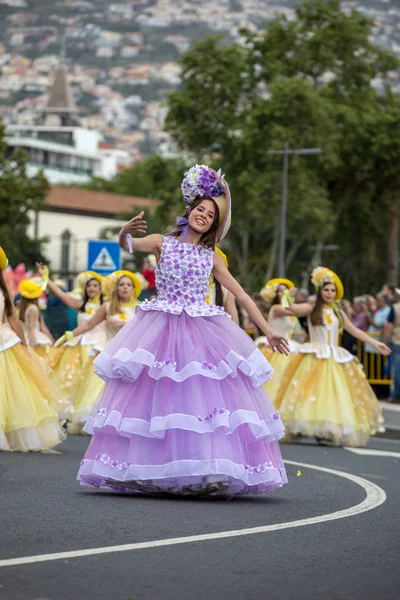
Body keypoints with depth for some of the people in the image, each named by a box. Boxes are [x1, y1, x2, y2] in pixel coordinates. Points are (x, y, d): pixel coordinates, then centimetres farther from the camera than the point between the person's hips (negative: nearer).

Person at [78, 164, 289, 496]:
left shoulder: (212, 257, 11)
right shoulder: (162, 243, 6)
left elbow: (242, 296, 13)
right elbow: (128, 245, -13)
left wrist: (268, 330, 8)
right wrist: (126, 231, -37)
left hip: (202, 333, 2)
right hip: (162, 330, -2)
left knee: (207, 395, -8)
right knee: (156, 395, -5)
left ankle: (210, 473, -7)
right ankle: (151, 472, -1)